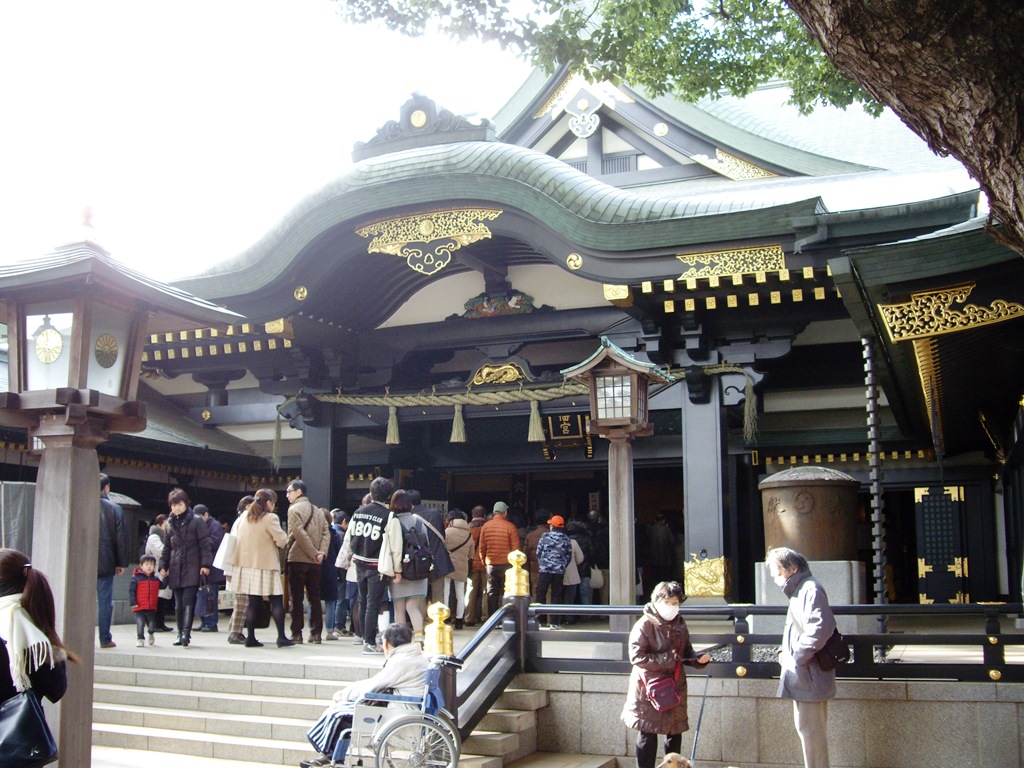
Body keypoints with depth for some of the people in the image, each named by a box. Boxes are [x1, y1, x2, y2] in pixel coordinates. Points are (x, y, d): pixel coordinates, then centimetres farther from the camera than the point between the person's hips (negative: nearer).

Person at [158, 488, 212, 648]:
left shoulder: (196, 522, -1)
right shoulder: (171, 524, 15)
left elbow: (205, 545, -4)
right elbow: (167, 548, 22)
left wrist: (205, 564, -11)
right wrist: (163, 566, 12)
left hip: (192, 569, -5)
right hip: (176, 570, 5)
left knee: (188, 601, -14)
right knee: (178, 604, 7)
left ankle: (186, 632, -19)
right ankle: (181, 633, 13)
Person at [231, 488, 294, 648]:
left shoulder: (244, 516, 8)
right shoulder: (270, 518, -13)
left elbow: (238, 536, 17)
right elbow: (281, 540, -14)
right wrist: (285, 537, 7)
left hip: (246, 564, 6)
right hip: (265, 566, -6)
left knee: (252, 602, 10)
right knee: (277, 601, 1)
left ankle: (250, 638, 8)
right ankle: (281, 637, -2)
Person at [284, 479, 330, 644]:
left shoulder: (294, 509, -5)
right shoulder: (317, 511, 15)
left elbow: (299, 533, -16)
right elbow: (326, 533, 6)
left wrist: (314, 553, -13)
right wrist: (321, 552, -5)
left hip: (297, 559, -6)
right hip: (315, 562, 6)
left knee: (296, 598, 0)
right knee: (314, 598, 8)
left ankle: (296, 633, -1)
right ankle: (316, 633, 7)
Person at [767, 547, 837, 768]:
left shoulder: (810, 589, -16)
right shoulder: (799, 590, 17)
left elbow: (821, 628, -28)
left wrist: (796, 657, -21)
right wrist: (784, 652, 9)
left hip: (809, 675, -10)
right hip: (802, 675, 10)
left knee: (811, 730, -4)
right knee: (806, 728, 17)